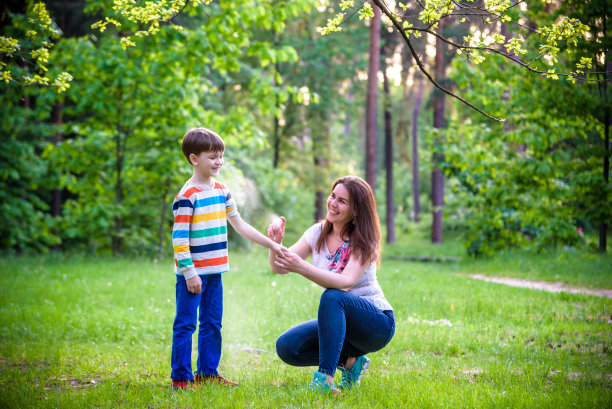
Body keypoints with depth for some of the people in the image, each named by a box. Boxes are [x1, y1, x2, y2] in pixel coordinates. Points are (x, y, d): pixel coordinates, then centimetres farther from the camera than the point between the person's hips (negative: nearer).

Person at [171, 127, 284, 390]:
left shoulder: (222, 191, 10)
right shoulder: (187, 196, -14)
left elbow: (239, 225, 17)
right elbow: (179, 239, -16)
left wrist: (271, 244, 15)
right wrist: (189, 272, -18)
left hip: (214, 271, 8)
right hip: (193, 272, -8)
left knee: (212, 323, 13)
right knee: (186, 324, -2)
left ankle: (207, 373, 24)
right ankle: (180, 378, 4)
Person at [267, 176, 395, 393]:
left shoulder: (364, 241, -15)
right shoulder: (318, 233, 1)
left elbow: (345, 282, -32)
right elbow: (279, 268, -6)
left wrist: (301, 267, -43)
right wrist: (276, 244, -28)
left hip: (377, 324, -6)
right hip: (341, 321, 6)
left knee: (332, 296, -35)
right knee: (286, 347, -13)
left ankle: (324, 378, -33)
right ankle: (348, 360, 4)